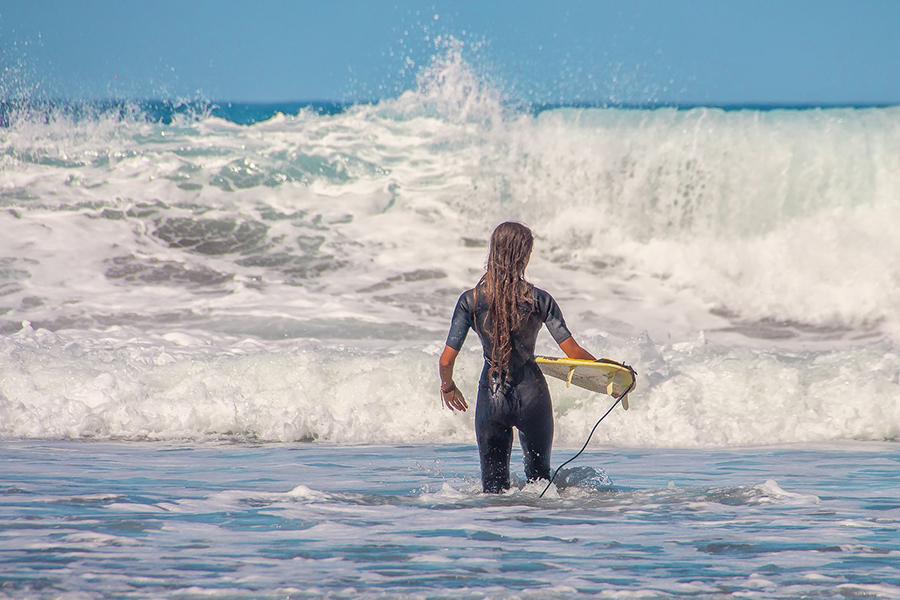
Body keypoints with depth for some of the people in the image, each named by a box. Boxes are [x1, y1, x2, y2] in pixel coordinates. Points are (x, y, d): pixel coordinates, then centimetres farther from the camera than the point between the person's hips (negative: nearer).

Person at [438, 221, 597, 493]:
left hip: (492, 397, 0)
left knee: (493, 482, 9)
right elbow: (573, 352, -10)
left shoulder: (470, 300, -7)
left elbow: (446, 360, -7)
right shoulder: (539, 300, -9)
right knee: (539, 475, 20)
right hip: (532, 395, 0)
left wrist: (447, 387, 14)